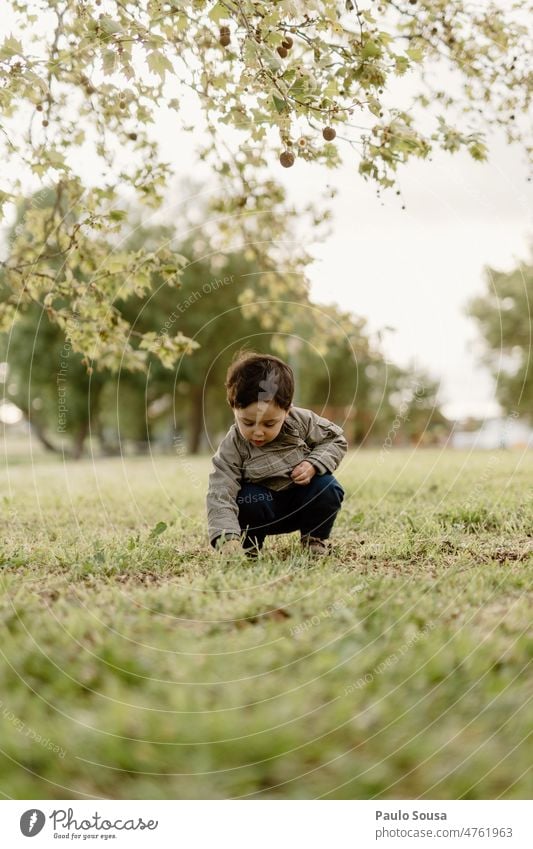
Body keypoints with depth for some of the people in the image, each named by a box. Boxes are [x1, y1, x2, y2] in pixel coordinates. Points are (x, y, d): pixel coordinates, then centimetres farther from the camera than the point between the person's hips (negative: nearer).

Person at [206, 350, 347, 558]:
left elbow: (336, 439, -3)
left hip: (304, 500, 2)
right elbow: (220, 494, -29)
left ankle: (315, 538, 0)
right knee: (247, 500, -33)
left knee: (328, 488, -26)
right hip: (265, 503, -1)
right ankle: (249, 544, -2)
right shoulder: (232, 447, -23)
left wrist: (314, 465, -23)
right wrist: (227, 538, -45)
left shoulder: (302, 421, -18)